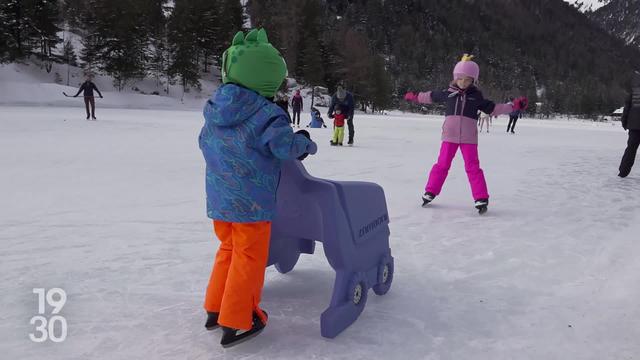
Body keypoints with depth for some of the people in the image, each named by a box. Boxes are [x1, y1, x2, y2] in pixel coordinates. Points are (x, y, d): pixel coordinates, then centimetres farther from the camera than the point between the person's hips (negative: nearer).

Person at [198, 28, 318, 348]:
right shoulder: (266, 114, -18)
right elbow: (286, 146, -22)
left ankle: (215, 308, 34)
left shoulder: (214, 107, 4)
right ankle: (236, 323, 16)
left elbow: (204, 143, 15)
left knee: (229, 249, 23)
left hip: (218, 198, 7)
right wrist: (307, 143, -1)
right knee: (248, 259, 6)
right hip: (251, 202, -7)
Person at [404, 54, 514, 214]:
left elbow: (492, 108, 12)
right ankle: (430, 192, 17)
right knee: (442, 164, 6)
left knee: (473, 167, -2)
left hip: (468, 137, -1)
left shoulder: (476, 96, 4)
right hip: (450, 135, 1)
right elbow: (432, 96, 20)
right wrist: (415, 97, 24)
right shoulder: (448, 93, 4)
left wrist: (512, 106, 5)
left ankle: (481, 199, 2)